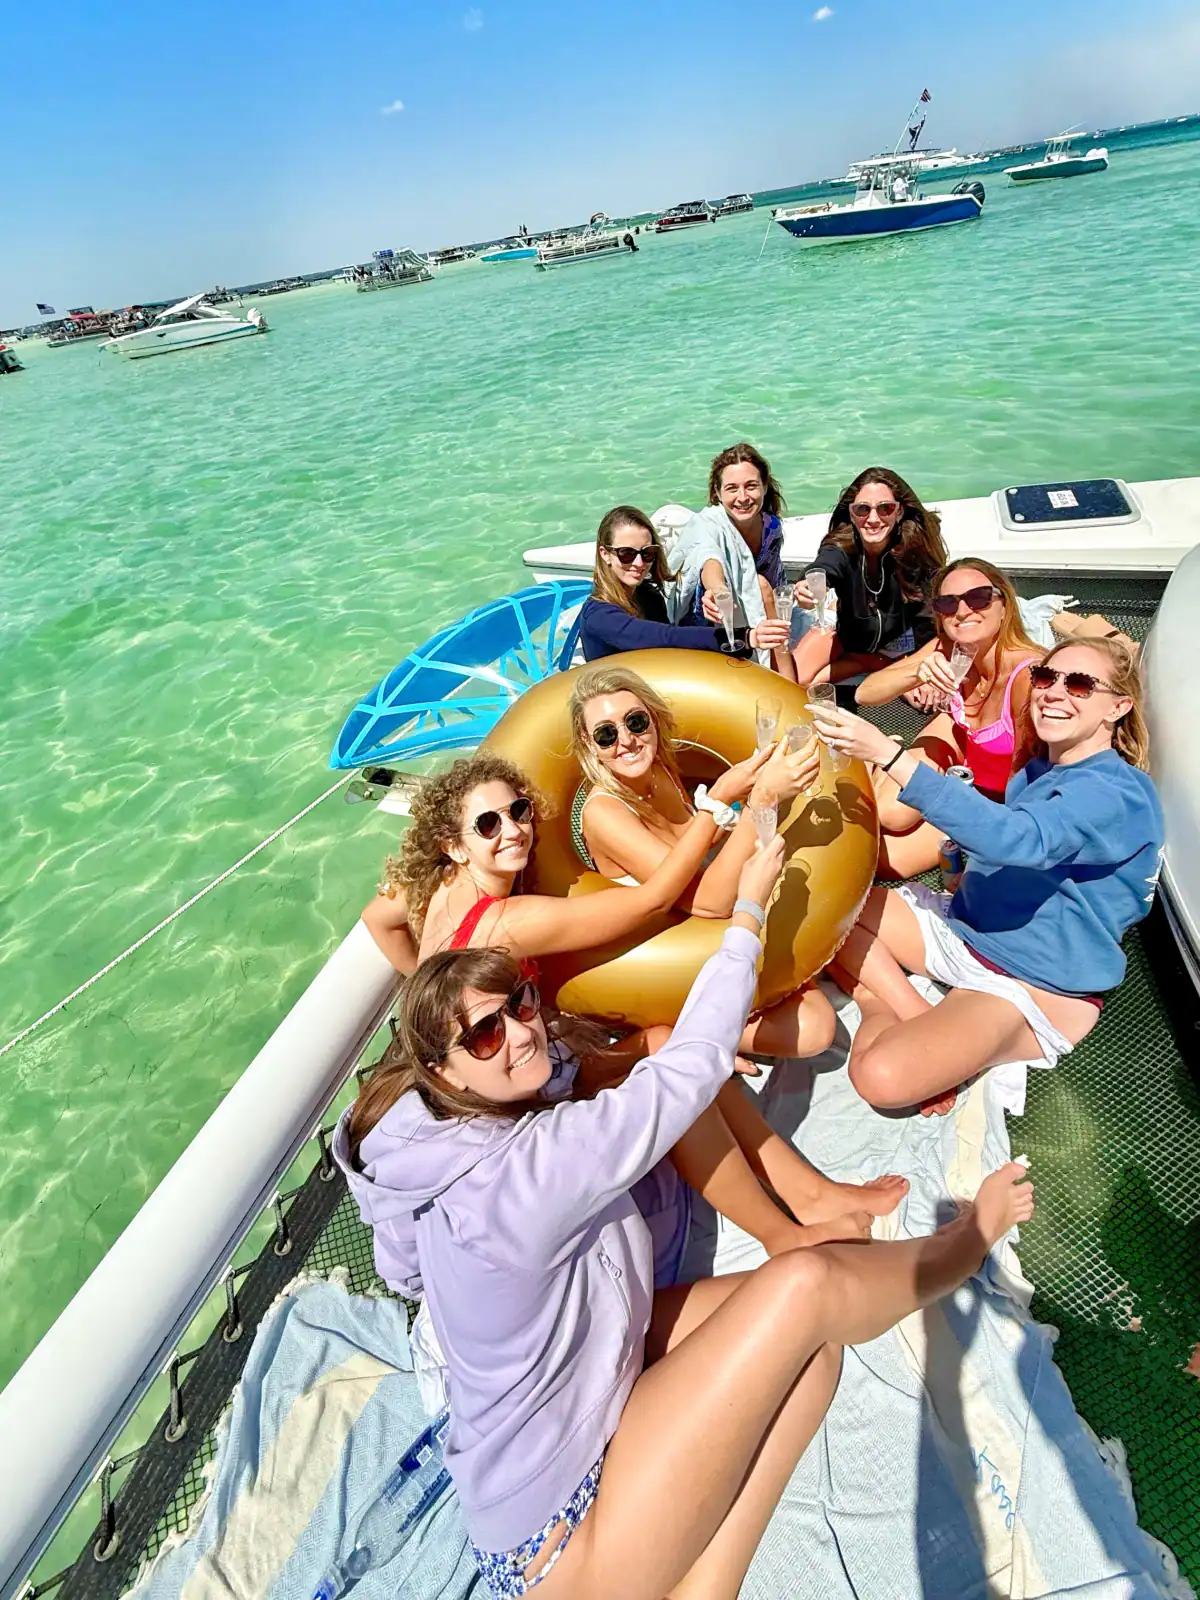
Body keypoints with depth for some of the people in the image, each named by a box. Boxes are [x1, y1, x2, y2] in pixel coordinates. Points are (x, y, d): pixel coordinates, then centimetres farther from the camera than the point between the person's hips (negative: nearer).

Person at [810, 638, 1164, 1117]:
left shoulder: (1119, 793, -19)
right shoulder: (1038, 769, 7)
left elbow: (1016, 838, -38)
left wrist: (888, 753, -44)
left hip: (1037, 985, -9)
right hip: (964, 927, 9)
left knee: (883, 1076, -35)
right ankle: (911, 1014, -11)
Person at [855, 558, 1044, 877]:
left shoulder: (1028, 674, -32)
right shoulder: (947, 651, -16)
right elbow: (865, 693, -19)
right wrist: (918, 672, -38)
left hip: (1000, 801, -4)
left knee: (884, 858, -13)